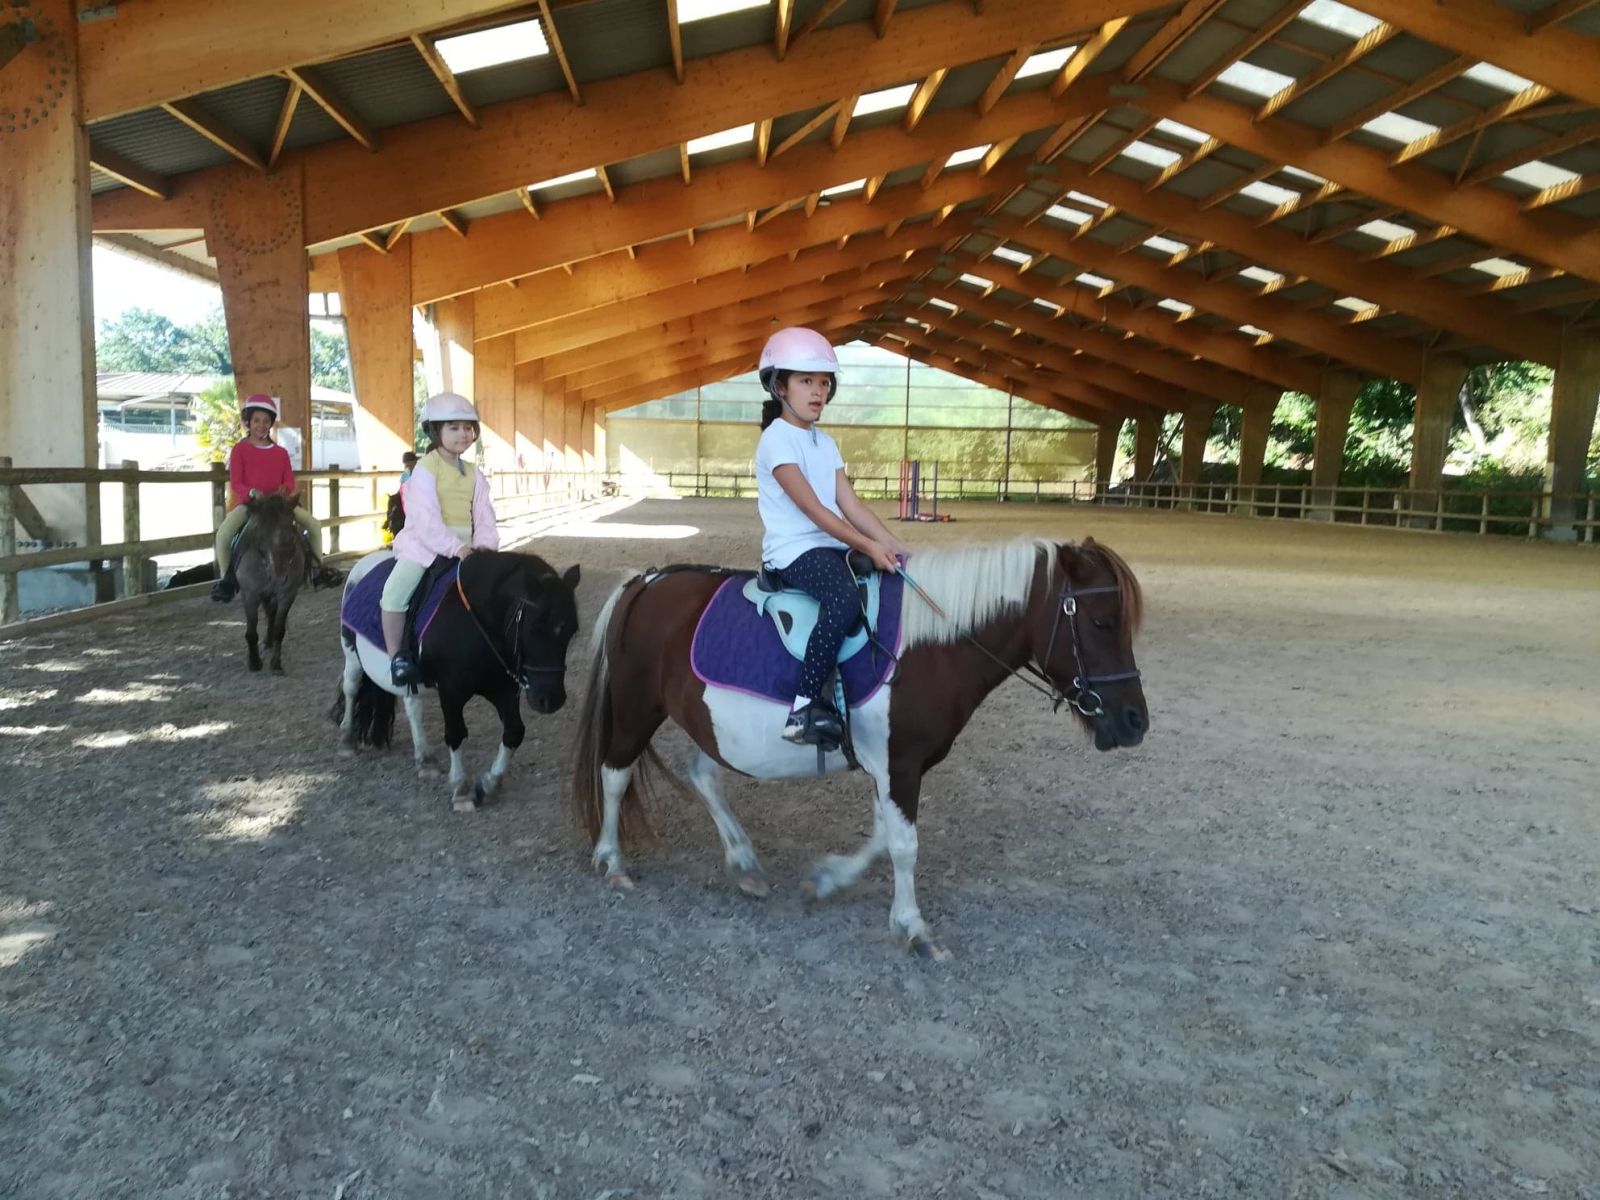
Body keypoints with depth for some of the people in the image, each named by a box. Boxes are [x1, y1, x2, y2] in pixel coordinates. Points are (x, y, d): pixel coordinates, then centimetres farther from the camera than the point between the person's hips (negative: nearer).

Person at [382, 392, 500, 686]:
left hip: (464, 546, 6)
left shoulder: (473, 474, 10)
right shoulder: (426, 468, -9)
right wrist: (454, 547, -26)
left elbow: (484, 515, 5)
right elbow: (426, 518, -19)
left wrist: (484, 543, -14)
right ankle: (396, 656, -12)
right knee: (395, 593, -22)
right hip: (425, 544, -6)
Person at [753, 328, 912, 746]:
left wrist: (894, 546, -3)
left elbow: (851, 504, 10)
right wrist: (868, 547, -20)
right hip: (794, 549, -9)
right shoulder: (777, 439, -8)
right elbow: (813, 509, -16)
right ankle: (804, 708, -31)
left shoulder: (825, 443, 17)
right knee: (845, 599, -35)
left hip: (832, 546, 9)